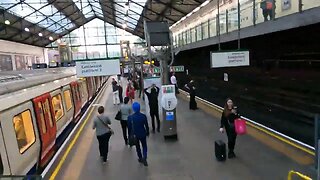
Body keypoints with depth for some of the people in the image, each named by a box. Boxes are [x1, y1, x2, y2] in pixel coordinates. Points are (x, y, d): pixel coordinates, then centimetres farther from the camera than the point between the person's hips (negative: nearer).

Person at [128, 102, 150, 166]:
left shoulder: (130, 117, -17)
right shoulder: (143, 116, -18)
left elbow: (129, 127, -7)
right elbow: (146, 126, -7)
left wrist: (130, 135, 8)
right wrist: (147, 133, 10)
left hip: (135, 135, 1)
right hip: (143, 134, 0)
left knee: (137, 147, 21)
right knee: (144, 146, 17)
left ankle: (140, 158, 36)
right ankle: (144, 158, -2)